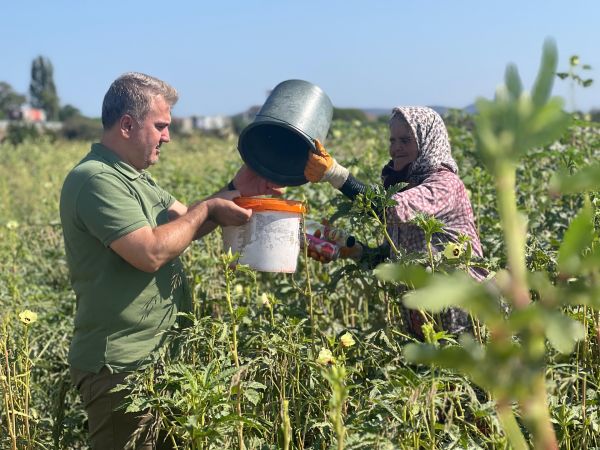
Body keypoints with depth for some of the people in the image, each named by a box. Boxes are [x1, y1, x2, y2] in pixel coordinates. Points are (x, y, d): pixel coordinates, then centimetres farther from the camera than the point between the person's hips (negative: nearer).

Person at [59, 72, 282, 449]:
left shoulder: (135, 177, 13)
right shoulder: (97, 180, -18)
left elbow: (184, 228, 12)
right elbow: (150, 253, -26)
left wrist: (234, 191, -1)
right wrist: (207, 209, -13)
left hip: (155, 357, 10)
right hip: (120, 369, -10)